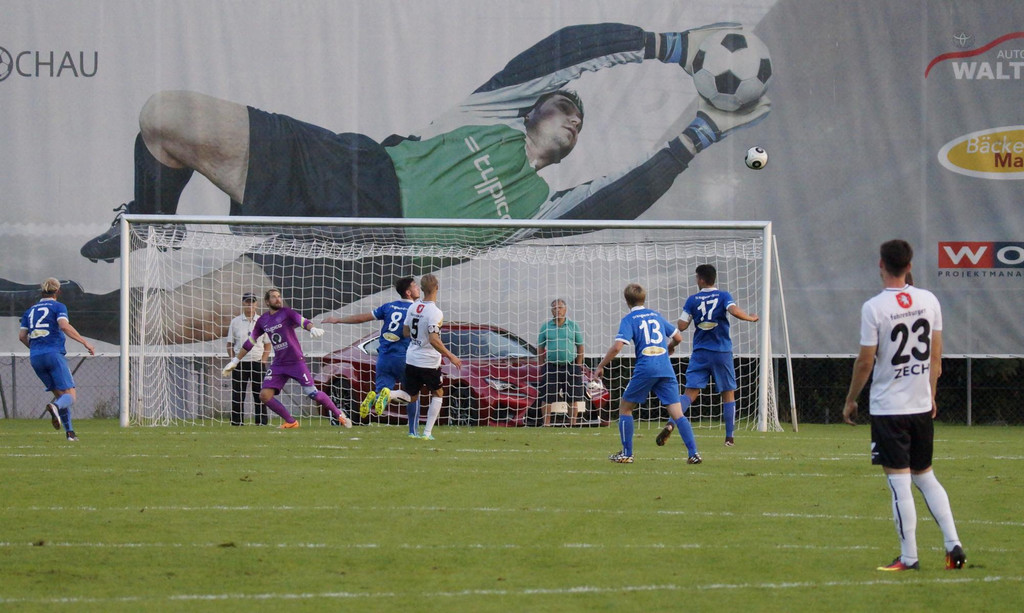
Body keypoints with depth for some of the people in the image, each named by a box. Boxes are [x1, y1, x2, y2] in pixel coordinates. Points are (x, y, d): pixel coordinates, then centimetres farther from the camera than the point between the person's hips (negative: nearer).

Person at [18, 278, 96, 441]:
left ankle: (69, 432, 2)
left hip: (35, 357, 5)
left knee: (60, 395, 13)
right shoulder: (58, 307, 4)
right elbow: (64, 326, -14)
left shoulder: (30, 311, 19)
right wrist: (84, 342, -11)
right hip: (53, 353, -5)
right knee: (70, 396, -8)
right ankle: (55, 407, -41)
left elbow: (22, 336, 12)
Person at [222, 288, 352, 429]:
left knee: (313, 393, -9)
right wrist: (235, 361, 19)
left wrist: (313, 328, -46)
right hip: (278, 364, 5)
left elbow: (302, 321, -23)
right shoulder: (262, 321, 9)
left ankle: (339, 415, 11)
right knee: (265, 395, -9)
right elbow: (249, 342, 18)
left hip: (296, 362, -5)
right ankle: (291, 422, 4)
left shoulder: (287, 313, -5)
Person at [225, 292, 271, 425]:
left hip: (258, 363, 0)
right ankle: (237, 422, 2)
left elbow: (267, 345, 9)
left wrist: (263, 361, -3)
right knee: (237, 395, -3)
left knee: (260, 395, -2)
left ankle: (261, 422, 2)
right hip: (240, 364, 0)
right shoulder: (235, 322, 6)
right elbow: (230, 344, 9)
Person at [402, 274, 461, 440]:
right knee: (437, 394, 14)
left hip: (411, 359, 5)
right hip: (428, 362, -5)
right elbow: (433, 339, -24)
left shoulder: (413, 307, 1)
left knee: (413, 395, 19)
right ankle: (427, 432, 7)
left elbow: (405, 332, 11)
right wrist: (450, 356, -16)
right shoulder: (434, 312, -19)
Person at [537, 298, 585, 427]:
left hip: (570, 365, 0)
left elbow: (580, 346, 9)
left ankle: (572, 423, 9)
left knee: (573, 398, 1)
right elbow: (540, 348, 10)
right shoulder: (546, 327, 6)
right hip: (551, 366, 0)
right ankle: (546, 423, 2)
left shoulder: (573, 326, 5)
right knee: (547, 397, -4)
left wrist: (578, 366, 1)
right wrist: (542, 367, 2)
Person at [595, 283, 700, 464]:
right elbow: (678, 337, 25)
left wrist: (600, 366, 0)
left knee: (625, 407, 14)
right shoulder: (656, 316, 17)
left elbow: (617, 347, -10)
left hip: (645, 369, -4)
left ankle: (626, 454, 12)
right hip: (666, 370, 4)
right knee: (677, 413, 0)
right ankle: (693, 453, -13)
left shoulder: (629, 319, 2)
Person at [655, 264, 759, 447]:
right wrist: (750, 318, -1)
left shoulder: (692, 300, 2)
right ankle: (730, 437, 8)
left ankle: (671, 424, -24)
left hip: (700, 352, 1)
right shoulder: (723, 296, -1)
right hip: (722, 352, -1)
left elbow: (681, 326, -1)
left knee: (690, 392, -2)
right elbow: (735, 311, -19)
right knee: (728, 393, 10)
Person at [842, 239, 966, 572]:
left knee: (899, 482, -2)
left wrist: (851, 401, 2)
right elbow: (936, 355, 8)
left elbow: (865, 362, -10)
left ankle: (908, 557, 0)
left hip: (888, 409, -5)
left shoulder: (874, 308, -13)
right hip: (922, 407, 5)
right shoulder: (929, 301, 2)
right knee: (925, 477, 17)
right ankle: (953, 543, 7)